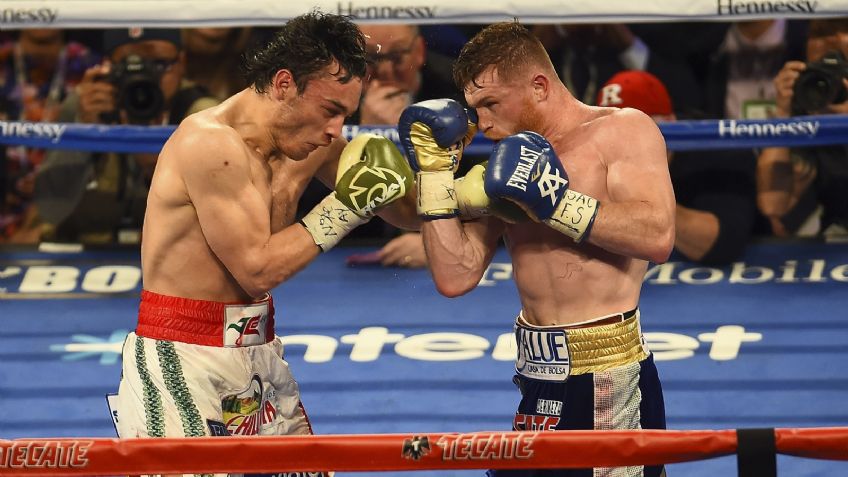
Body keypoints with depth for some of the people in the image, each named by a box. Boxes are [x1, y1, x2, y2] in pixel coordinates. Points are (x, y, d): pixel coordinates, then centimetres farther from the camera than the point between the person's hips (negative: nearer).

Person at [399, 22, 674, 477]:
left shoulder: (624, 131, -3)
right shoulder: (510, 165, 14)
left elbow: (657, 237, -18)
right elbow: (455, 278, 6)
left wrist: (555, 201, -19)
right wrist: (433, 171, 4)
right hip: (542, 377, 6)